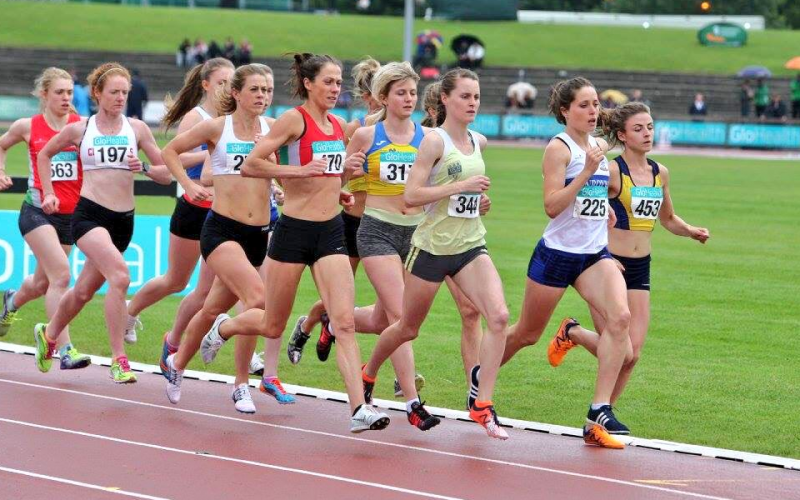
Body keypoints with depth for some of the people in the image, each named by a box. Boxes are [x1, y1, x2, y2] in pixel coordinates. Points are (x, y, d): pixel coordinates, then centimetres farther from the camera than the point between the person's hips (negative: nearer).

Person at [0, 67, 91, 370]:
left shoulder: (81, 125, 0)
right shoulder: (27, 127, 0)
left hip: (70, 214, 3)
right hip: (38, 210, -3)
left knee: (42, 283, 17)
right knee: (60, 274, -21)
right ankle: (65, 350, -21)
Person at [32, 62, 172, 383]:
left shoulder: (136, 128, 5)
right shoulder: (79, 130, 2)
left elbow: (166, 174, 6)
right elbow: (44, 155, 20)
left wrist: (144, 168, -12)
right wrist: (48, 193, 13)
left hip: (123, 220, 4)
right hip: (89, 214, -4)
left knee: (85, 290, 15)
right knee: (120, 276, -27)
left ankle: (48, 333, 45)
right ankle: (119, 361, -23)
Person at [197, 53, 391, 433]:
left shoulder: (338, 126, 11)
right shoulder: (294, 119, -10)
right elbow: (251, 164, -14)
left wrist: (347, 168, 9)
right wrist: (298, 170, -24)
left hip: (331, 231, 5)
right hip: (295, 230, -5)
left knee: (344, 322, -10)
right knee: (272, 327, 9)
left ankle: (359, 409, -16)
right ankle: (223, 328, 41)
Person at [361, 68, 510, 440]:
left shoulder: (479, 142, 9)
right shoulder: (434, 141, -12)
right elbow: (410, 196, -19)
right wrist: (461, 186, -23)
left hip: (471, 246, 5)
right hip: (432, 246, -5)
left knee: (499, 316, -18)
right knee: (408, 328, 12)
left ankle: (482, 406, -15)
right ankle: (367, 376, 41)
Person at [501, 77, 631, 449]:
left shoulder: (598, 147, 11)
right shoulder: (560, 148, -10)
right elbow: (552, 206, -20)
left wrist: (605, 213, 14)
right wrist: (587, 171, -25)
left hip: (595, 254, 5)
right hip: (557, 253, -5)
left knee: (619, 318, -20)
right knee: (527, 334, 10)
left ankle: (600, 412, -20)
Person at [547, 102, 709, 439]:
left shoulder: (660, 173, 9)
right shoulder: (612, 171, -12)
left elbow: (668, 219, 24)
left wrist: (691, 231, 5)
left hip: (639, 271, 6)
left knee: (632, 354, 0)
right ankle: (571, 333, 20)